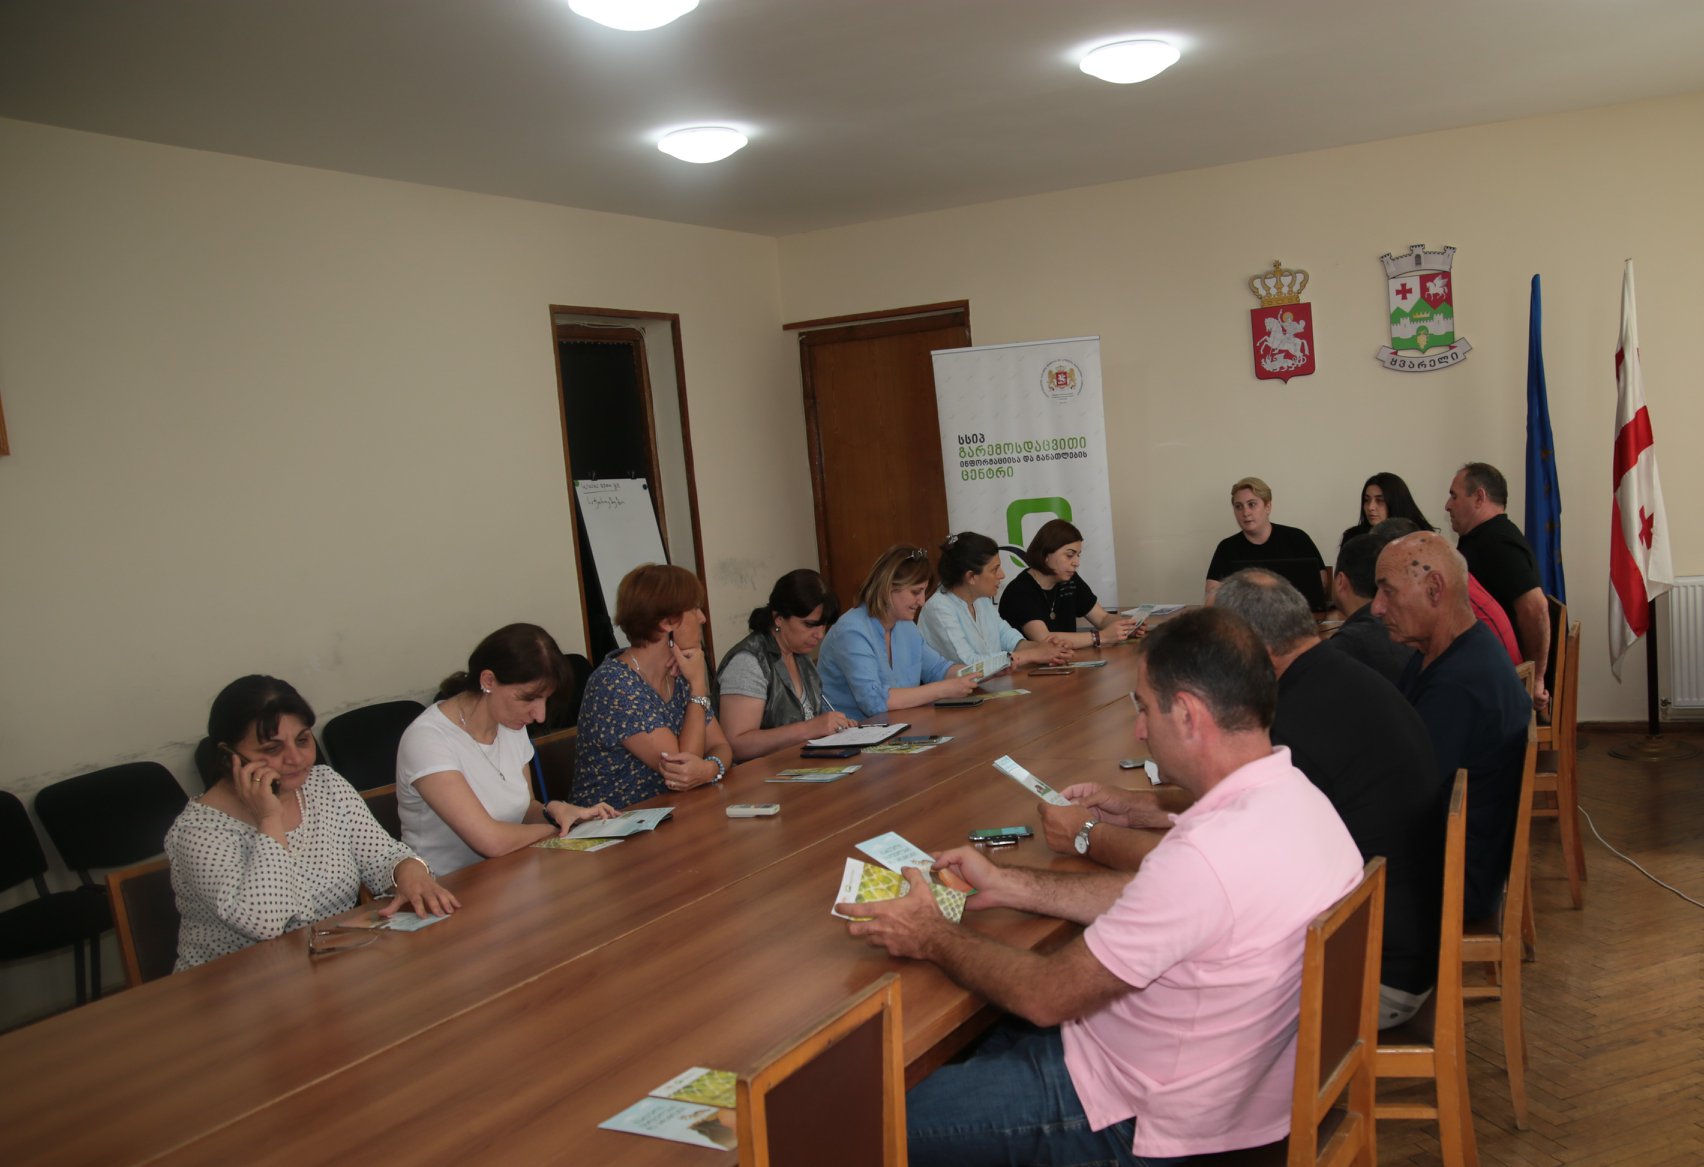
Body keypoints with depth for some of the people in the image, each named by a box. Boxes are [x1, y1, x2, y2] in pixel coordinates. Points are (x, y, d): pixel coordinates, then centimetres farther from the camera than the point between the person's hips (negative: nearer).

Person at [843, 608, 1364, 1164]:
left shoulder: (1207, 856, -34)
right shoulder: (1289, 793, -4)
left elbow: (1044, 997, -23)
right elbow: (1145, 901, 9)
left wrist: (935, 938, -7)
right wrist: (1003, 884, 9)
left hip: (1140, 1118, -9)